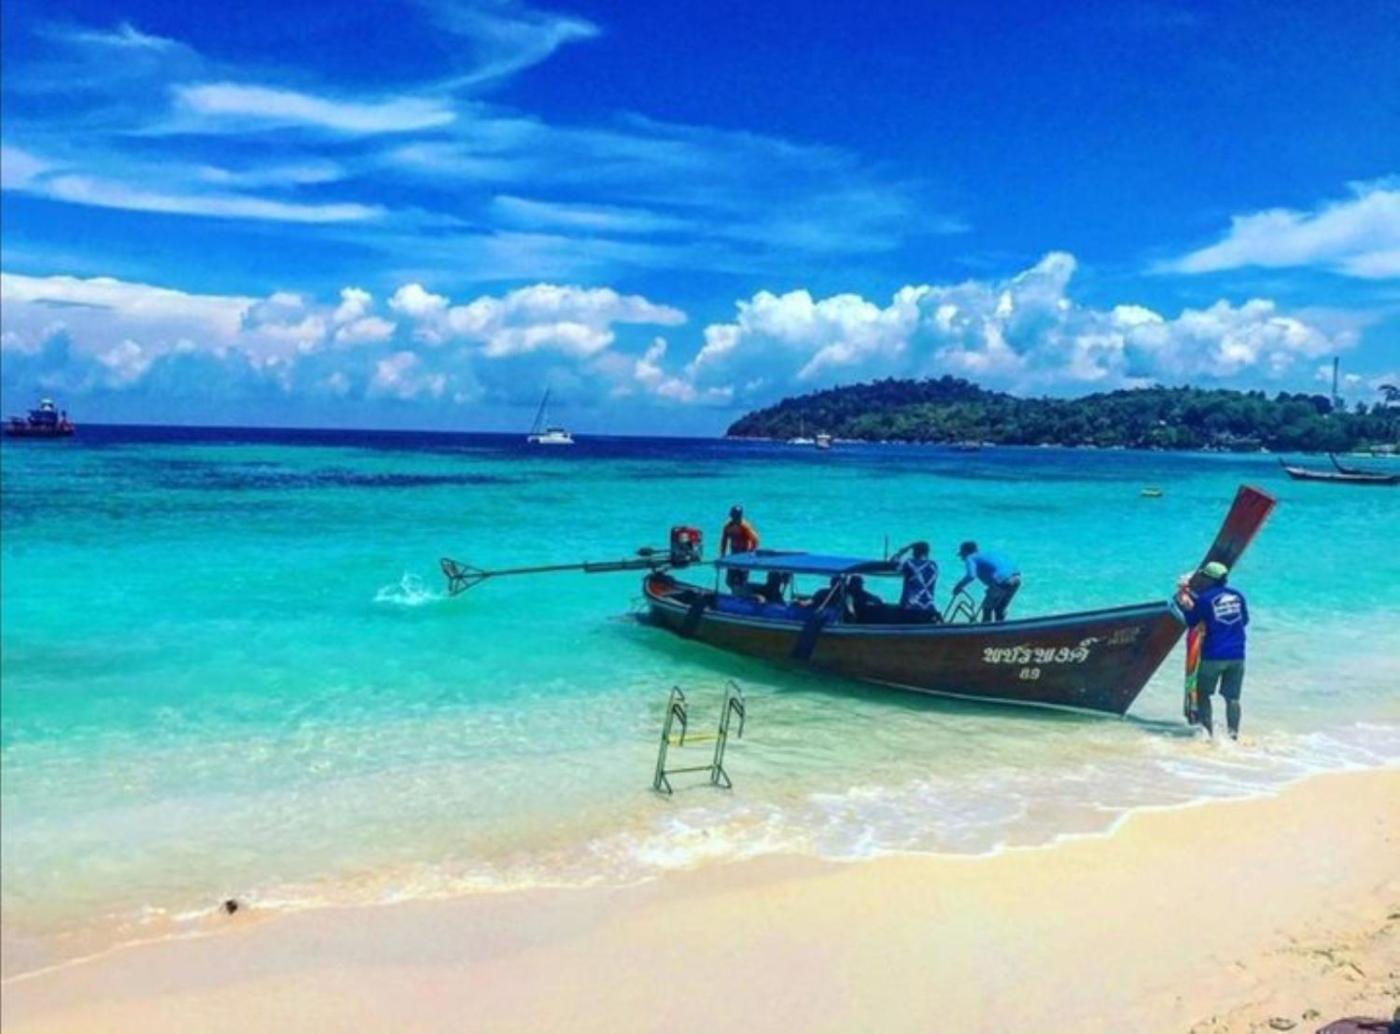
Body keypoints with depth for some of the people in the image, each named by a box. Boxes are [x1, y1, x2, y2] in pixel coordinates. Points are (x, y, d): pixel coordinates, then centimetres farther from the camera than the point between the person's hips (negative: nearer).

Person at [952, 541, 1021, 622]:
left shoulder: (970, 558, 8)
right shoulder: (986, 553, 31)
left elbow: (971, 575, -12)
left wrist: (959, 586, 2)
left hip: (1003, 581, -7)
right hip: (1016, 578, 7)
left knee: (987, 608, 13)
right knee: (999, 609, 22)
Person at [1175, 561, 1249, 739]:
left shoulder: (1205, 598, -9)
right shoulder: (1238, 595, 5)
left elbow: (1191, 623, 1)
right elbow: (1245, 620, 18)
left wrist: (1187, 607, 14)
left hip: (1213, 655, -4)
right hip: (1237, 655, 4)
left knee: (1203, 693, 12)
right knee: (1232, 697, 9)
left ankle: (1207, 729, 6)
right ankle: (1233, 732, 2)